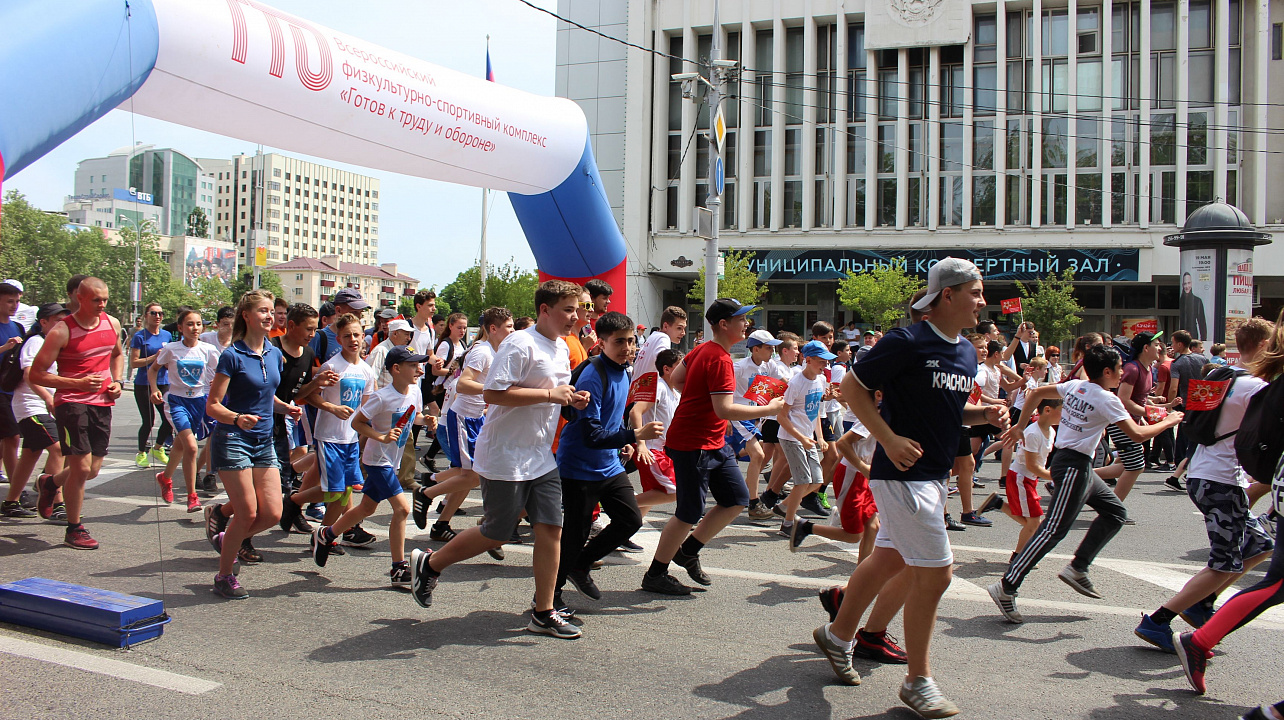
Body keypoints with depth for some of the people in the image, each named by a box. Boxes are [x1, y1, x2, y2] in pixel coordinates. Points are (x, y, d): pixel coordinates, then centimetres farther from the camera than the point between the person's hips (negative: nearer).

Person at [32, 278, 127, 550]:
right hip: (71, 403, -6)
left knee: (92, 470, 9)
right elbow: (36, 375, -11)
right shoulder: (62, 331, -11)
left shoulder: (112, 324, 7)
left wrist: (117, 381, 9)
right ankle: (74, 530, 10)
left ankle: (50, 483, 41)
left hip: (102, 403, 6)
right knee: (82, 468, -8)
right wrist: (78, 383, -20)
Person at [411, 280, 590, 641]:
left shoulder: (562, 348, 12)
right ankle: (429, 564, 25)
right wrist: (550, 394, -24)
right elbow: (493, 393, -25)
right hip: (505, 458, -8)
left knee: (551, 529, 1)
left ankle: (543, 613, 11)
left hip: (541, 458, 8)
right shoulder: (519, 344, -17)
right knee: (496, 534, 2)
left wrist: (570, 399, 3)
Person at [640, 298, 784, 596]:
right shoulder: (720, 360, -22)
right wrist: (768, 409, -21)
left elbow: (676, 378, 17)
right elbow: (725, 410, -29)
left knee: (738, 499, 11)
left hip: (714, 443, 10)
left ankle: (688, 551, 21)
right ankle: (655, 575, 13)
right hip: (693, 445, -10)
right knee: (690, 513, -1)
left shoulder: (703, 350, 8)